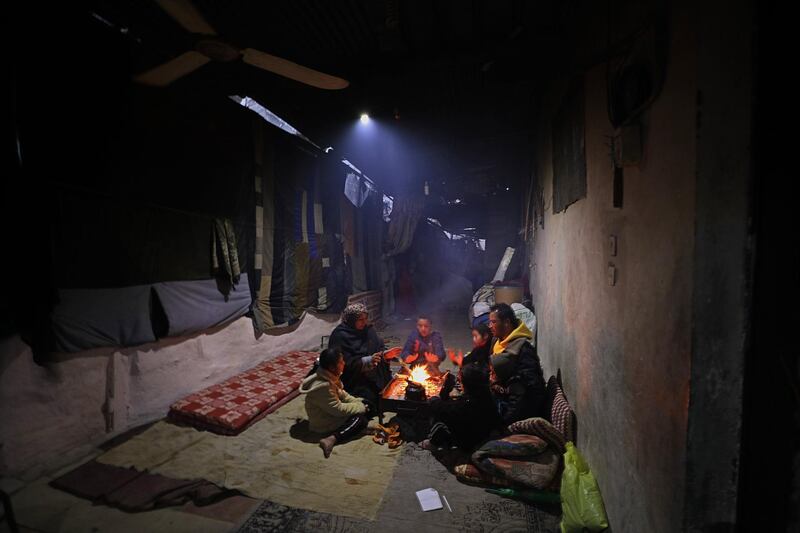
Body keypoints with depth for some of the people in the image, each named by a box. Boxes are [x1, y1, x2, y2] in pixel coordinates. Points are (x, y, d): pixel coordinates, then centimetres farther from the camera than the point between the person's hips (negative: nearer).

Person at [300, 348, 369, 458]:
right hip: (324, 424, -9)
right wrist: (360, 407, -16)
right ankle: (332, 439, -28)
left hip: (330, 412, 9)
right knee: (361, 419, -21)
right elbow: (338, 410, -26)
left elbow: (342, 394, 9)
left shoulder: (329, 376, -4)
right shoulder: (322, 387, -32)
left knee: (363, 404, 8)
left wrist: (358, 402, -2)